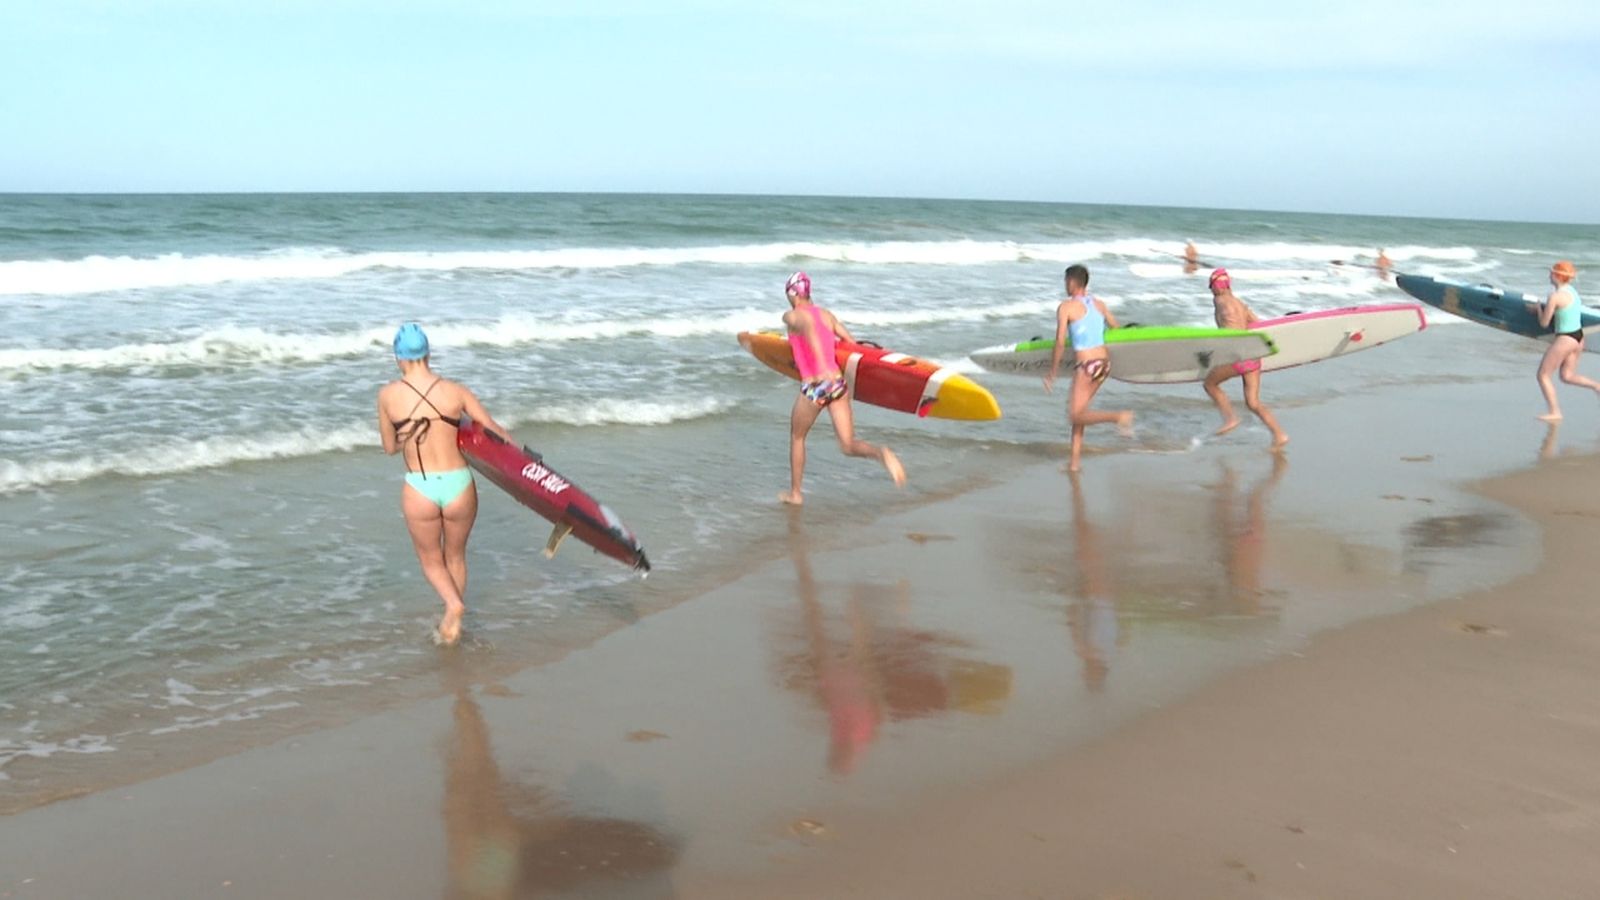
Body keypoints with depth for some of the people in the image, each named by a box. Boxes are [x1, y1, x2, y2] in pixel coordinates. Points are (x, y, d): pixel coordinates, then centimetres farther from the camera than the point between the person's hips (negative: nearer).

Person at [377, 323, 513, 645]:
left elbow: (390, 447, 8)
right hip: (459, 486, 1)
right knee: (455, 556, 25)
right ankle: (453, 625, 30)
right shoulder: (456, 391, -2)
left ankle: (453, 603, -6)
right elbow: (496, 432, 3)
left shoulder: (387, 395, -2)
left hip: (419, 490, -1)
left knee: (430, 560, 21)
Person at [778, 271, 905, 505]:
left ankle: (795, 493, 31)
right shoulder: (827, 314, 14)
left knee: (796, 437, 21)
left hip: (814, 386, -4)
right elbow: (852, 342, 14)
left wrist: (822, 366, -37)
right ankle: (882, 453, -27)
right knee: (848, 445, 5)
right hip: (838, 383, 4)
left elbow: (808, 326, -25)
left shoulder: (791, 316, -2)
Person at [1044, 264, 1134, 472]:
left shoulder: (1066, 307, -7)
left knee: (1076, 416, -1)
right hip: (1103, 362, 7)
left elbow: (1060, 343, -11)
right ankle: (1075, 461, 15)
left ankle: (1119, 416, -22)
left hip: (1086, 365, -7)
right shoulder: (1099, 303, 10)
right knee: (1078, 411, 17)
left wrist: (1052, 373, -3)